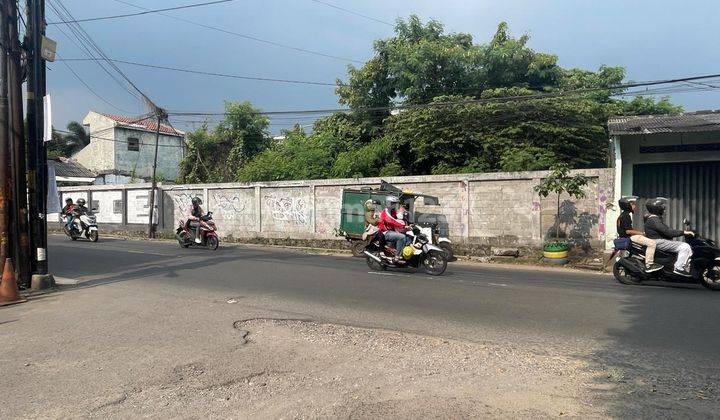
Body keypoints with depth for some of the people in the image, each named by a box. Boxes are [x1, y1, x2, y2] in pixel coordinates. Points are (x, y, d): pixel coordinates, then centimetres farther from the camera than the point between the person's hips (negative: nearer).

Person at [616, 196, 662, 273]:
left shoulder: (624, 214, 17)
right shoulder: (626, 215, -16)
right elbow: (628, 231, -22)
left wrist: (640, 232, 16)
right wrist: (640, 233, -13)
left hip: (629, 236, 12)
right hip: (628, 237, -12)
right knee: (652, 243, -22)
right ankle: (648, 265, -25)